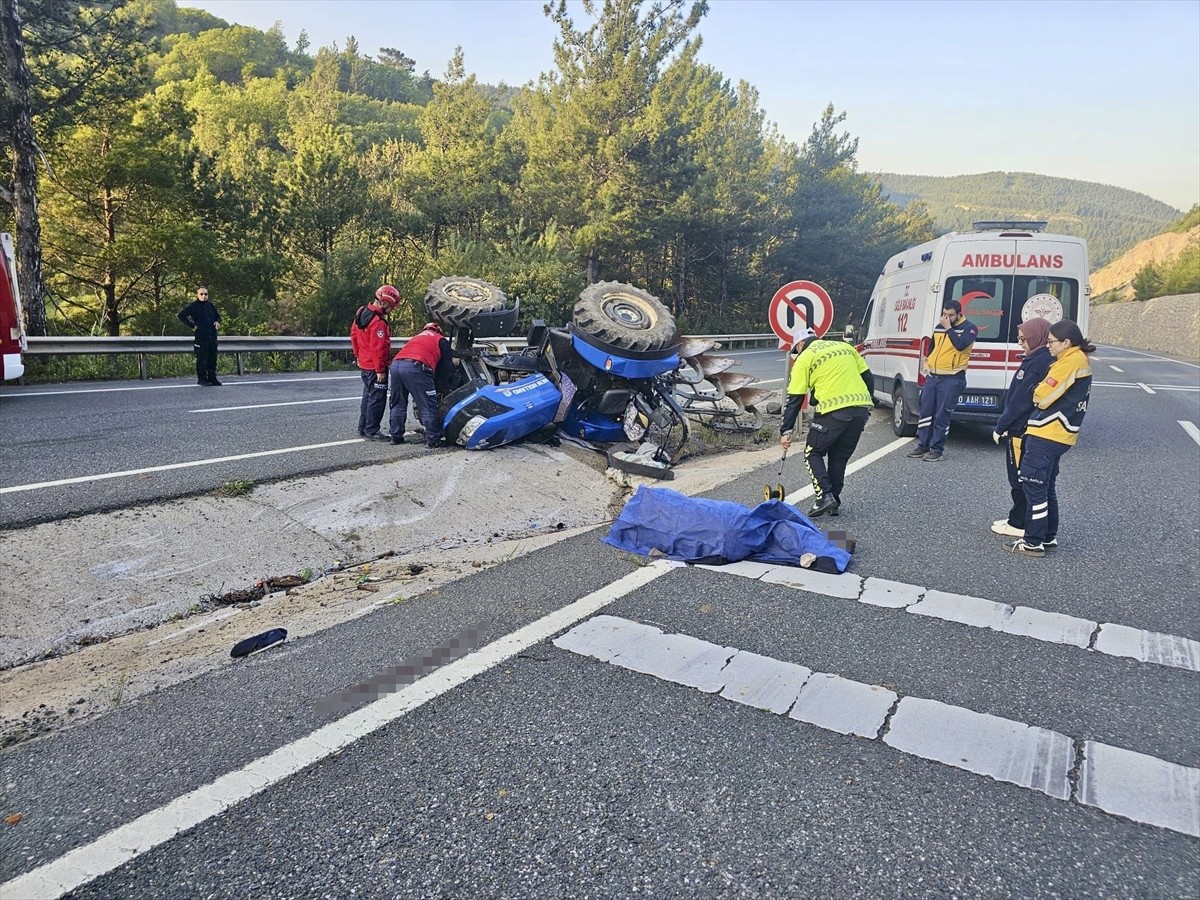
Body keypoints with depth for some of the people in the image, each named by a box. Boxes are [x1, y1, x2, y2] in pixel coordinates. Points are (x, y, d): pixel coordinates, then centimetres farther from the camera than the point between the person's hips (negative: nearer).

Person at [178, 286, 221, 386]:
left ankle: (212, 378, 16)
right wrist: (192, 326, -12)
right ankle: (201, 378, 5)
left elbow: (218, 316, 29)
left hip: (212, 336, 5)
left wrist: (217, 321, 7)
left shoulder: (211, 305, 13)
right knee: (202, 359, -4)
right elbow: (181, 315, -10)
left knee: (213, 359, 8)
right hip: (200, 337, -5)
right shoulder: (193, 306, -3)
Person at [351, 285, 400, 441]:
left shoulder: (361, 313, 7)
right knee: (377, 398, -2)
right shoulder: (378, 322, -23)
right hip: (375, 367, -10)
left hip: (364, 363, 10)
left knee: (368, 396, 19)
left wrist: (358, 355, 23)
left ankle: (363, 427, 26)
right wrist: (380, 370, -20)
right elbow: (378, 348, -24)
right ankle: (371, 431, 2)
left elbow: (354, 335, 16)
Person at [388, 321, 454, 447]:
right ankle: (432, 440, 1)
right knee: (428, 407, 0)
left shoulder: (415, 337, 39)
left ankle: (396, 436, 24)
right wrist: (439, 380, 33)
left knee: (398, 404, 19)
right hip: (415, 367, -6)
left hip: (395, 364, 6)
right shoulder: (441, 340, 22)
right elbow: (447, 365, 16)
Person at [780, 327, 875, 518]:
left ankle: (825, 496, -4)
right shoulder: (845, 346, 22)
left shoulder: (805, 358, 6)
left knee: (813, 453, 11)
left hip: (834, 411, -6)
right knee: (839, 457, 19)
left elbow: (795, 399, 2)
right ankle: (833, 503, 20)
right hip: (862, 409, 6)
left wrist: (785, 431, 4)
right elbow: (867, 377, 19)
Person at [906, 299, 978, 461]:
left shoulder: (969, 328, -5)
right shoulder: (939, 327, 14)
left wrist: (948, 328, -20)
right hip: (932, 377, 6)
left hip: (951, 379, -6)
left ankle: (936, 450, 4)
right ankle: (923, 446, 17)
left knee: (942, 416, -4)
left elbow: (961, 345, -24)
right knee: (925, 412, 8)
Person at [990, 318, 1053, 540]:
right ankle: (1018, 518, 27)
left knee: (1020, 478, 0)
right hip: (1030, 429, 10)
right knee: (1022, 478, 17)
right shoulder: (1042, 359, 10)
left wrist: (1000, 427, -12)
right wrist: (1005, 424, 15)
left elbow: (1021, 400, -20)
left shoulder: (1038, 362, -20)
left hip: (1021, 430, -10)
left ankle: (1019, 524, 10)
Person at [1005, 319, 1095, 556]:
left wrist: (1039, 389, 4)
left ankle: (1033, 542, 0)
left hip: (1046, 435, -10)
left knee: (1034, 485, -5)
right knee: (1046, 486, 17)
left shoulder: (1070, 362, -15)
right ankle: (1048, 537, 25)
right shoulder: (1079, 361, 16)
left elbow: (1042, 396, -15)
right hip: (1057, 435, 10)